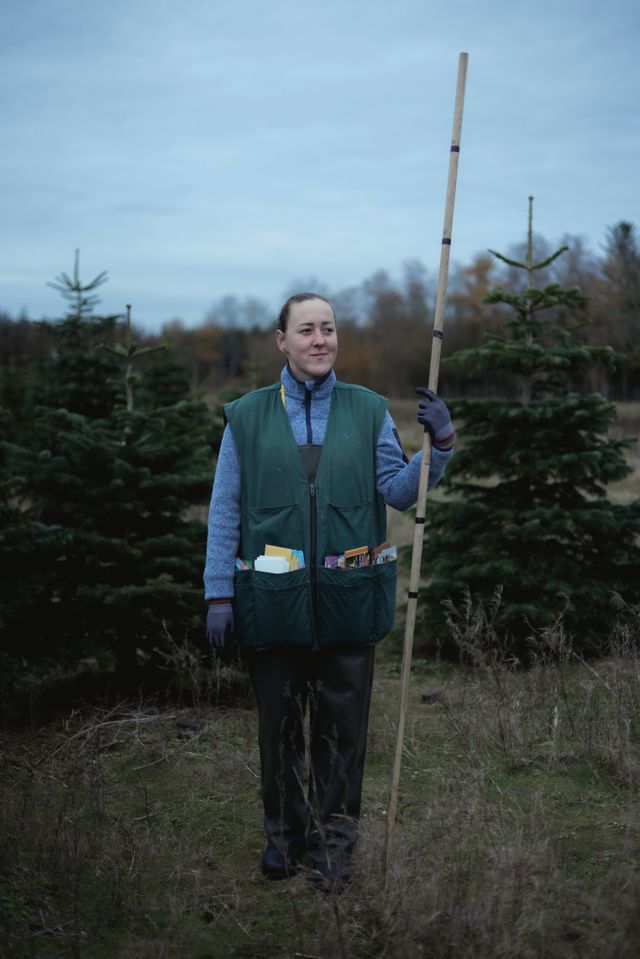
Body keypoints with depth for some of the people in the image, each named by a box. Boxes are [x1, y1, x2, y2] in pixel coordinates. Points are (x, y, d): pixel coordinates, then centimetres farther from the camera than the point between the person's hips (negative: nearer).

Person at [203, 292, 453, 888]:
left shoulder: (367, 411, 6)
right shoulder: (247, 417, 3)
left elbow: (399, 492, 4)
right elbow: (225, 512, 3)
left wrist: (438, 445, -13)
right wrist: (218, 594, -2)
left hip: (347, 598, 1)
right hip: (273, 600, 0)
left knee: (342, 723, 7)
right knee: (279, 723, 11)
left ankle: (332, 842, 24)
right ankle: (284, 835, 30)